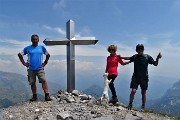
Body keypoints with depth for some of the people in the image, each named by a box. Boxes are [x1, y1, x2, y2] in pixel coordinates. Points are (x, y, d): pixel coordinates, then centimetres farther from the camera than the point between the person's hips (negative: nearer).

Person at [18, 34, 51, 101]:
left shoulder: (42, 47, 7)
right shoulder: (27, 48, 4)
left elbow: (48, 55, 19)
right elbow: (20, 54, 12)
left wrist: (45, 62, 8)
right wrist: (23, 63, 4)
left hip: (40, 68, -1)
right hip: (31, 69, 1)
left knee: (44, 81, -14)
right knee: (32, 83, 6)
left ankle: (47, 95, -14)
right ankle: (34, 96, 20)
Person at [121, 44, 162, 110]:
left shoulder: (147, 57, -2)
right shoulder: (135, 57, 3)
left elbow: (155, 64, -1)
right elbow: (129, 58, 24)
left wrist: (157, 59, -19)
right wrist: (121, 57, 24)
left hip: (144, 78, 0)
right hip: (135, 77, 0)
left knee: (143, 92, 8)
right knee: (133, 91, -10)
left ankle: (143, 107, 22)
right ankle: (130, 105, 9)